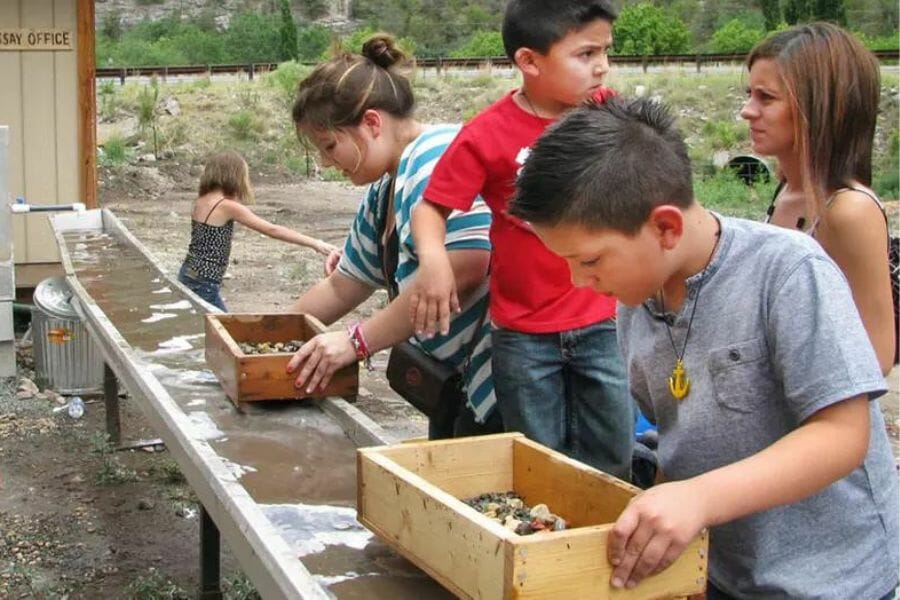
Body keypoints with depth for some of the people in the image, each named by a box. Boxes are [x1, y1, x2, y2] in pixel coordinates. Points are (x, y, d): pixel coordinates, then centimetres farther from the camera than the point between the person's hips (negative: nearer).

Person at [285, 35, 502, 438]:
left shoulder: (437, 157, -17)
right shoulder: (381, 194, 14)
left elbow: (462, 270, -28)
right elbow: (341, 287, 25)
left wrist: (357, 341, -20)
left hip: (494, 377, -10)